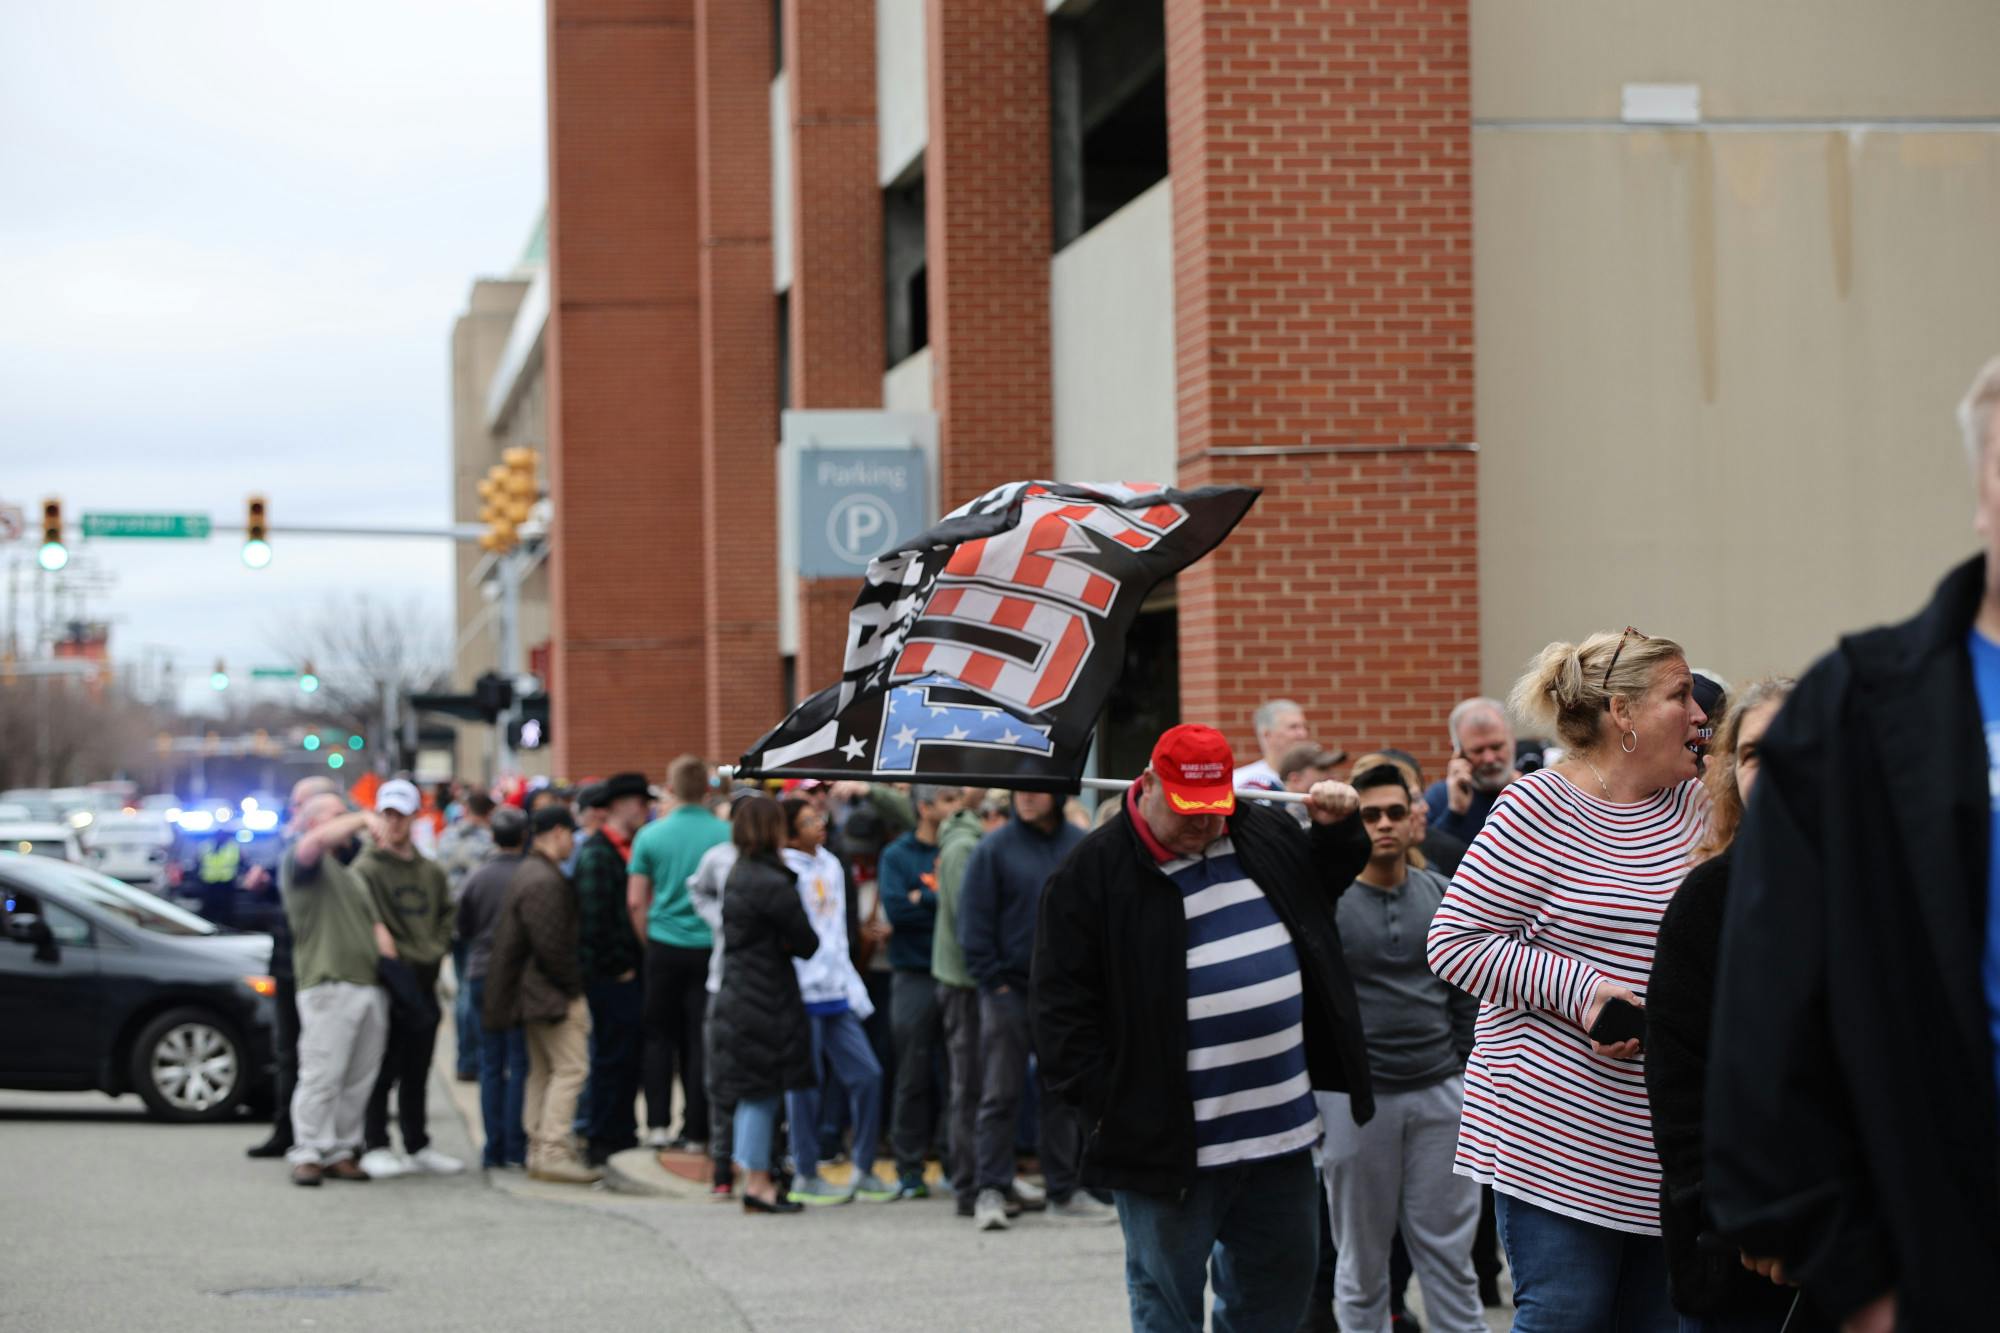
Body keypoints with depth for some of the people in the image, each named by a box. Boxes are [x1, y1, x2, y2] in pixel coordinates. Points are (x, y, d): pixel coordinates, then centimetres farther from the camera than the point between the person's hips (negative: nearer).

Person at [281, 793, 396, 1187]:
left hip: (370, 984, 7)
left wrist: (382, 933, 4)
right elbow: (317, 839, -20)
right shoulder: (301, 861, 2)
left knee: (360, 1079, 4)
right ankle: (308, 1154, -9)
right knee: (322, 1074, -11)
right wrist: (364, 818, -10)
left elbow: (373, 915, 27)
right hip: (327, 982, -7)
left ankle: (341, 1151, 9)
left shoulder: (352, 871, 28)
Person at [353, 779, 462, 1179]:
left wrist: (438, 948, 6)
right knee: (384, 1069, -4)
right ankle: (375, 1148, 3)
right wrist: (403, 956, -15)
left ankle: (417, 1146, 20)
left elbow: (447, 913, 22)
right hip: (389, 979, -6)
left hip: (424, 980, 6)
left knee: (417, 1071, 13)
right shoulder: (366, 869, -7)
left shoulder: (431, 872, 13)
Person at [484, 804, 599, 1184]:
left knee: (542, 1070, 13)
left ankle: (539, 1151, 16)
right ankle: (553, 1152, -14)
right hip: (554, 993, -11)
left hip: (533, 992, 11)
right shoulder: (545, 882, -18)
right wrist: (573, 983, -13)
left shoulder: (528, 874, 16)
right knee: (570, 1067, -10)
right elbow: (551, 945, -23)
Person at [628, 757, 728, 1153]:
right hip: (710, 949, 0)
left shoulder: (651, 835, -3)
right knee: (700, 1039, 5)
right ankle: (695, 1131, 6)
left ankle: (657, 1124, 8)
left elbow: (635, 901, 0)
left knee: (660, 1035, 12)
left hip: (665, 946, 1)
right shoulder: (727, 834, -5)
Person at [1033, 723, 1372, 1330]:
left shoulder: (1264, 834, 8)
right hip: (1166, 1141, -5)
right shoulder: (1096, 872, -8)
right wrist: (1103, 1102, -12)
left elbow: (1324, 881, 30)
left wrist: (1338, 830, 9)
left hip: (1281, 1128, 5)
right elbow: (1064, 1002, -8)